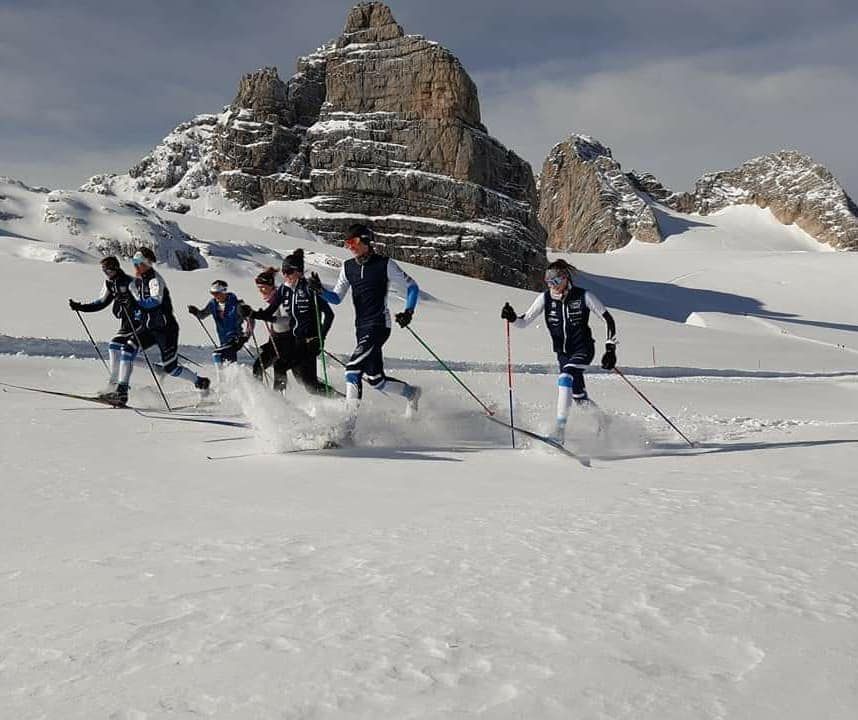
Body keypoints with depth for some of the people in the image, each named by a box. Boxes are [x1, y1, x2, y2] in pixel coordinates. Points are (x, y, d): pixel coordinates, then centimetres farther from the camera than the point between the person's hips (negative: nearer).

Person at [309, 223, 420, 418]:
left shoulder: (385, 264, -6)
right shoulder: (348, 267, 9)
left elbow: (411, 287, 1)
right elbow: (336, 298, 13)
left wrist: (409, 311, -15)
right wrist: (320, 291, -7)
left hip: (379, 325, -7)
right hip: (361, 327, 7)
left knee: (353, 368, -21)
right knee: (375, 379, 11)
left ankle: (350, 418, -19)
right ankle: (411, 393, 36)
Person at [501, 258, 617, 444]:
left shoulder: (583, 296, -14)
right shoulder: (545, 298, -6)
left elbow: (607, 319, -7)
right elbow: (525, 321, -4)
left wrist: (610, 348, -13)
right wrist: (512, 318, -26)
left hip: (583, 349, -4)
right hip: (562, 352, 4)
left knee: (565, 378, -30)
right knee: (578, 395, 9)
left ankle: (560, 428, -31)